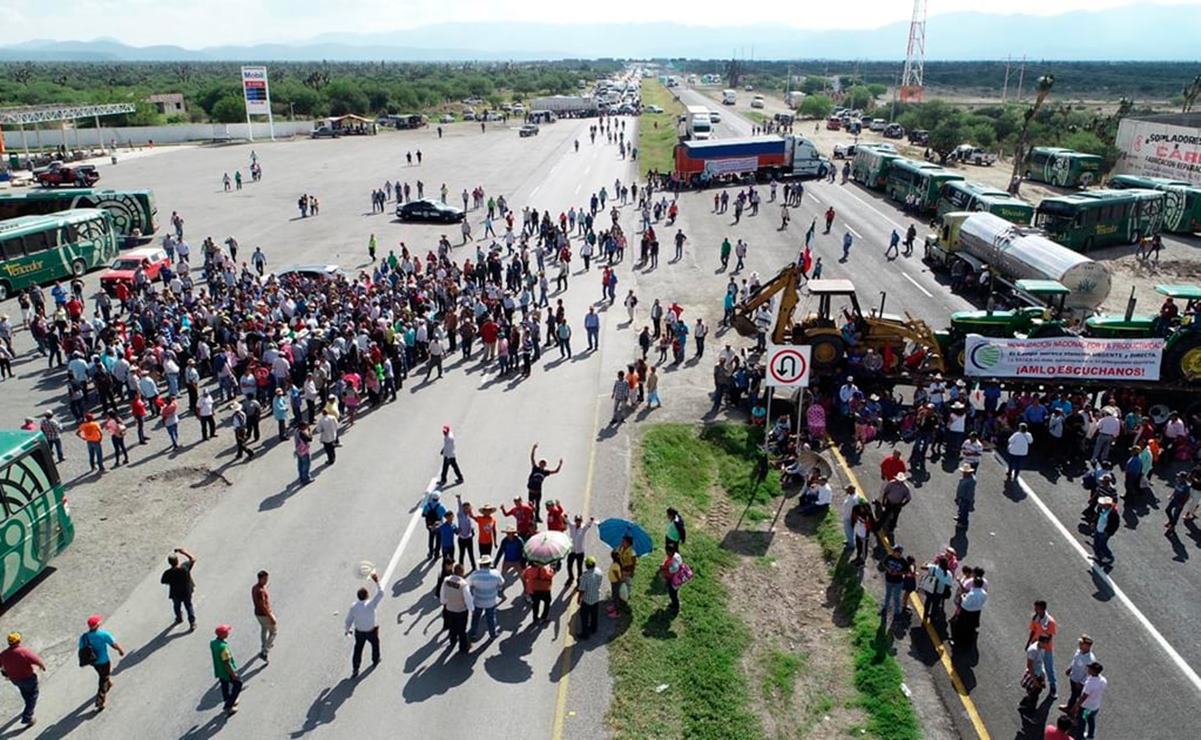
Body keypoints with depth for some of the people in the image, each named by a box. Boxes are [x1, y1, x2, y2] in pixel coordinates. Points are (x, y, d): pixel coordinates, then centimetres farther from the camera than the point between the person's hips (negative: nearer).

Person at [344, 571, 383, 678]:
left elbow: (349, 620, -6)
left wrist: (348, 629, 12)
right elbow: (380, 593, -24)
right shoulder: (370, 605, -30)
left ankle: (355, 670, 17)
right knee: (375, 644, 27)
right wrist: (377, 581, -21)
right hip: (371, 631, -2)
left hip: (359, 632, 2)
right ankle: (375, 660, 48)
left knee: (358, 649, 16)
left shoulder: (353, 606, -19)